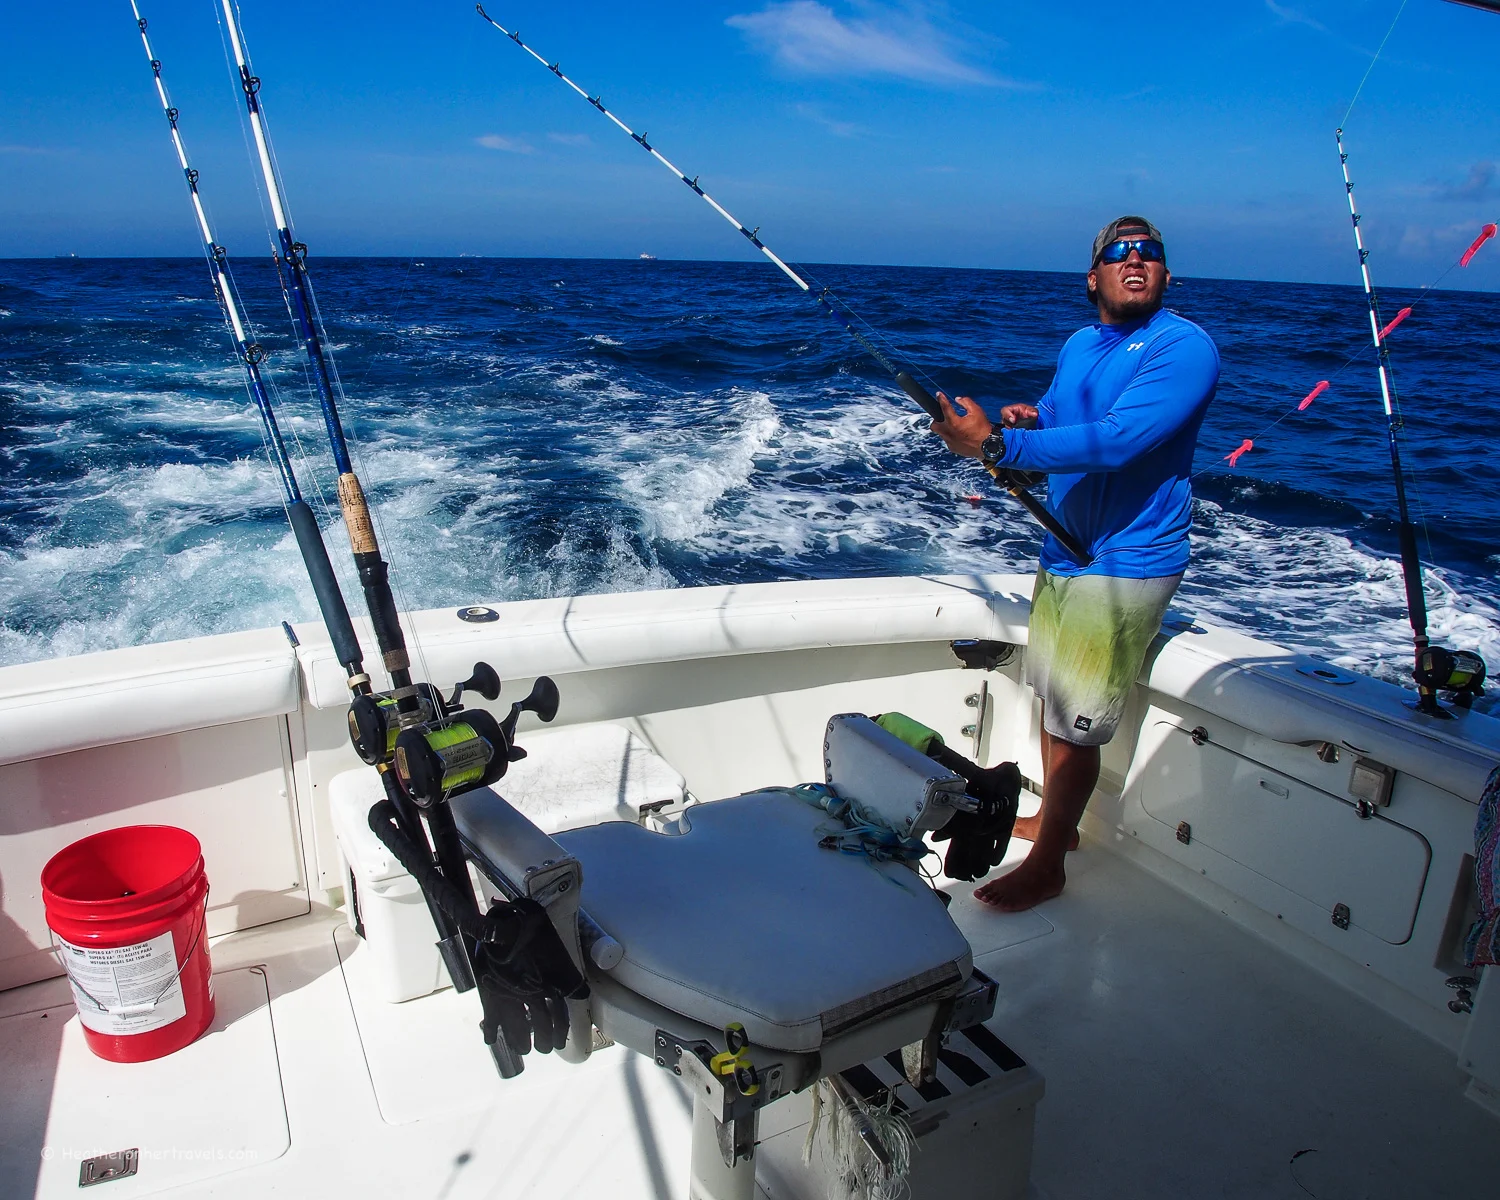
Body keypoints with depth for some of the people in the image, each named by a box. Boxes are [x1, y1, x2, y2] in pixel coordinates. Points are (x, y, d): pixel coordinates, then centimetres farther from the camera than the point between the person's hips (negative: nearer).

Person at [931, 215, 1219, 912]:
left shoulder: (1184, 348, -16)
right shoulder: (1080, 345, 11)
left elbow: (1116, 441, -30)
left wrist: (995, 444, -33)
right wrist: (1027, 418, -2)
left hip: (1124, 565, -9)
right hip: (1063, 552, 9)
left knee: (1075, 724, -3)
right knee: (1051, 693, 21)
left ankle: (1046, 867, 14)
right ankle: (1053, 818, 41)